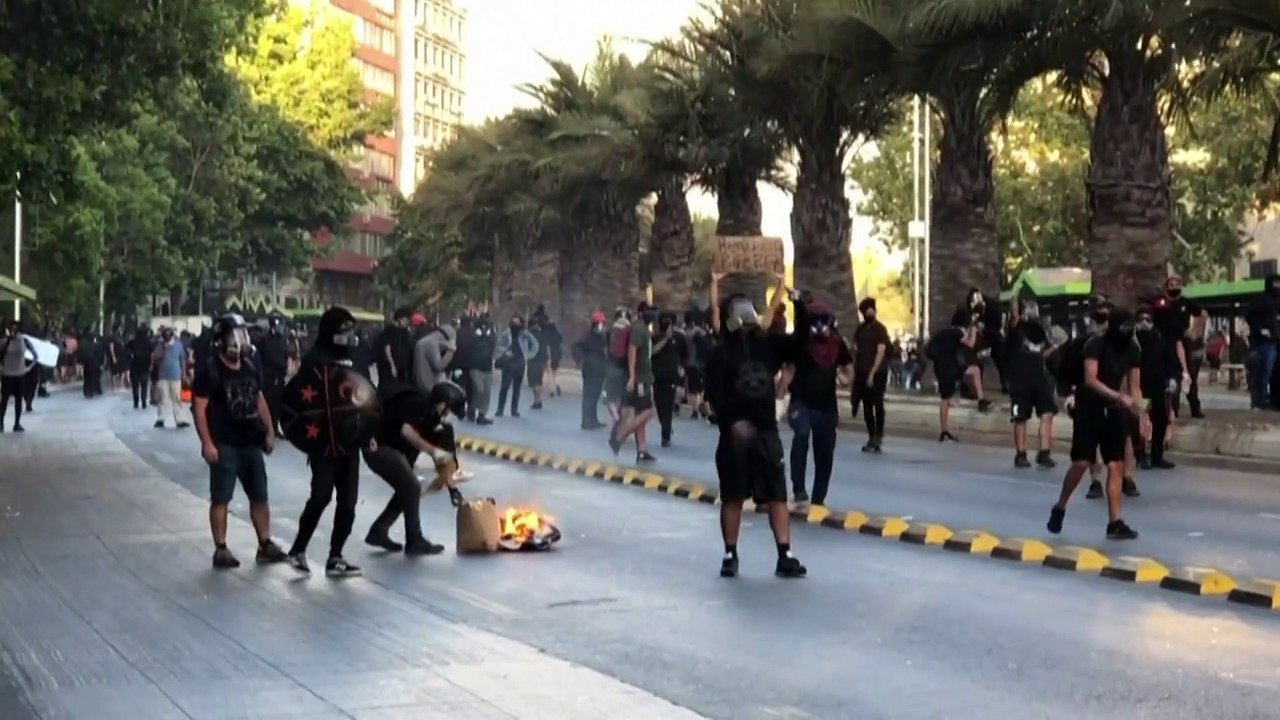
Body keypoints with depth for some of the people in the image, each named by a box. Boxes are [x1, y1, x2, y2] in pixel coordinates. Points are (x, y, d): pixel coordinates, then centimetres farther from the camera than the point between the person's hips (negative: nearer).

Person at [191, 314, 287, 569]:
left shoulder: (249, 368, 11)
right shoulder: (209, 370, -10)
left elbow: (260, 401, 19)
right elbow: (200, 409, -13)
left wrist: (269, 431, 14)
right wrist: (207, 442, -19)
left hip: (251, 442, 7)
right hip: (224, 445, -7)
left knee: (260, 496, 10)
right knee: (220, 498, -1)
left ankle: (265, 544, 19)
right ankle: (221, 549, 3)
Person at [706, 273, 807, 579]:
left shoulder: (767, 344, 8)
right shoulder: (720, 354, -3)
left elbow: (801, 341, 1)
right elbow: (715, 395, -12)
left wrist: (797, 302, -7)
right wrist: (732, 421, -27)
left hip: (767, 433, 3)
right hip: (735, 434, -3)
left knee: (777, 495, -2)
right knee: (733, 497, 5)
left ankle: (785, 556, -2)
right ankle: (730, 555, 15)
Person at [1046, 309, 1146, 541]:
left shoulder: (1133, 350, 0)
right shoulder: (1096, 344, -17)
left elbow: (1134, 387, 6)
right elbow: (1090, 380, -27)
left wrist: (1141, 416, -3)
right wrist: (1119, 396, -36)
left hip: (1114, 410, 5)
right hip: (1089, 407, -5)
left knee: (1116, 465, -1)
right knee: (1082, 462, -10)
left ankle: (1114, 523, 2)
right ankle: (1059, 507, 12)